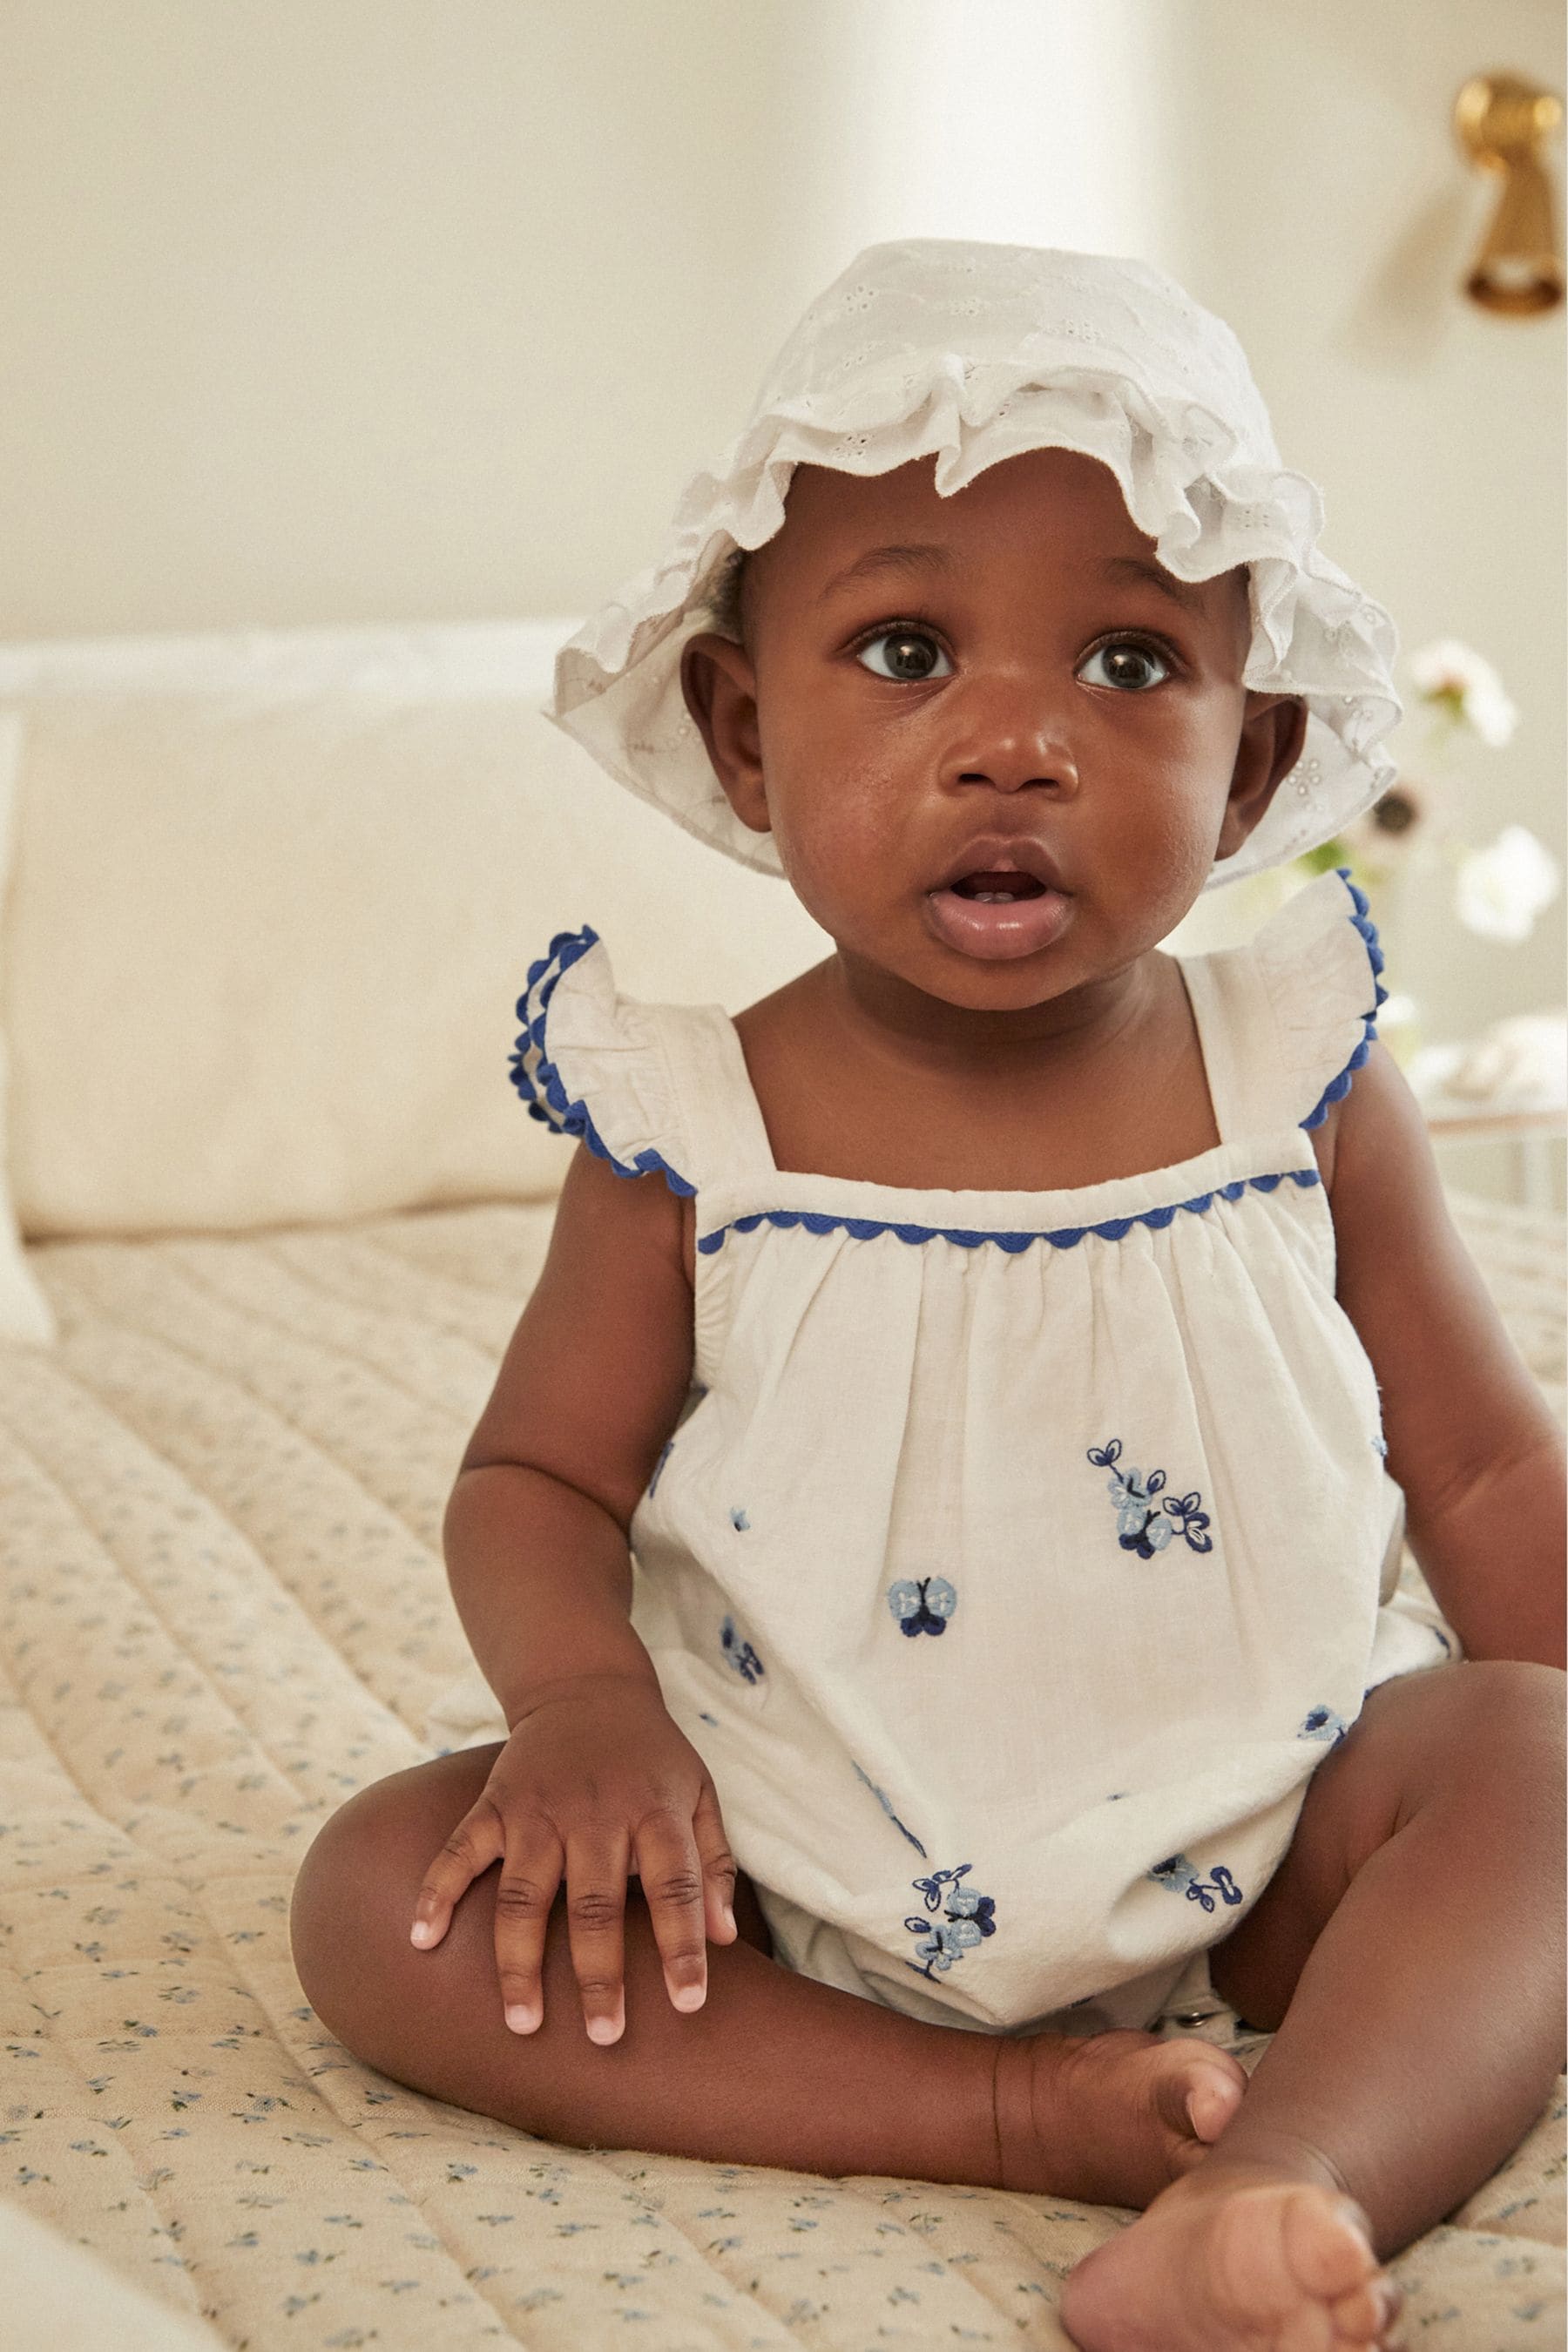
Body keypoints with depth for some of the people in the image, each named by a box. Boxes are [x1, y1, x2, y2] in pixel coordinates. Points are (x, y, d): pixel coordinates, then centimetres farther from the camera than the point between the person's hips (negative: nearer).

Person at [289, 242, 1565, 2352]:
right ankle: (1023, 2118, -25)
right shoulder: (691, 1133, -8)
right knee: (383, 1898, -19)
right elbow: (536, 1479, -1)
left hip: (1242, 1855, 1)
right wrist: (580, 1702, -22)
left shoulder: (1300, 1086, -5)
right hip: (789, 1886, 0)